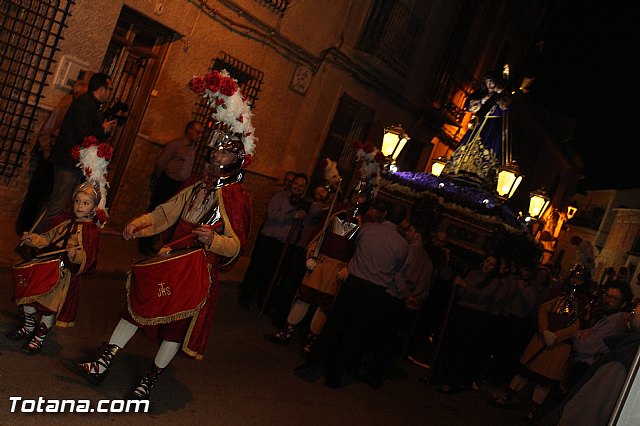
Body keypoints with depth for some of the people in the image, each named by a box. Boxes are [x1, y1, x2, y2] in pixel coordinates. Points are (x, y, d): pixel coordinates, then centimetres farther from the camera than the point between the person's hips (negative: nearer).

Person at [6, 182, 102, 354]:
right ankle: (28, 327, 36)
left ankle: (39, 338, 18)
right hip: (48, 266, 7)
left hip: (66, 273, -7)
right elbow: (48, 238, 23)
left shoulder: (92, 230, -11)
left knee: (51, 305, -6)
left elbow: (89, 257, -18)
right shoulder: (66, 223, 13)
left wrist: (76, 255, -37)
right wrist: (33, 238, 7)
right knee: (29, 295, 9)